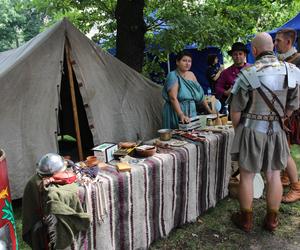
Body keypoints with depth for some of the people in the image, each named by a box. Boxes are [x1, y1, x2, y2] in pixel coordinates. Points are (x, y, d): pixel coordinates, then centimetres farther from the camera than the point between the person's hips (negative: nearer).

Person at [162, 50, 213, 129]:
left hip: (192, 112, 6)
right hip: (177, 112, -6)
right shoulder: (173, 76, -10)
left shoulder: (191, 75, 10)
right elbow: (173, 98, -21)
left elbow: (200, 94, 13)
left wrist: (209, 110, 10)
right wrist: (181, 115, -32)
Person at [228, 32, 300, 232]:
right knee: (274, 175, 15)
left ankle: (246, 219, 22)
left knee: (247, 176, 9)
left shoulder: (248, 74, -15)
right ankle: (272, 220, 28)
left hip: (251, 130, -3)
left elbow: (236, 110, -11)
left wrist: (238, 130, 7)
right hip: (277, 131, 4)